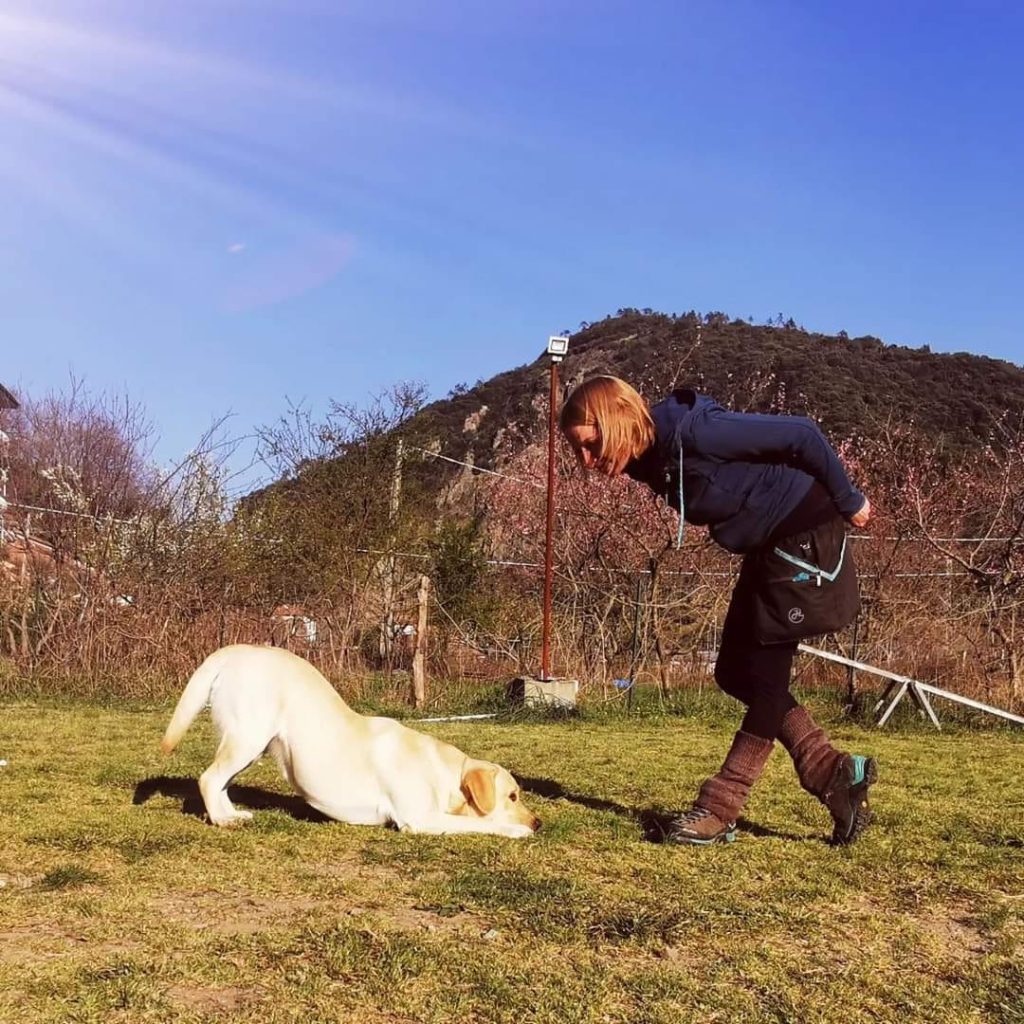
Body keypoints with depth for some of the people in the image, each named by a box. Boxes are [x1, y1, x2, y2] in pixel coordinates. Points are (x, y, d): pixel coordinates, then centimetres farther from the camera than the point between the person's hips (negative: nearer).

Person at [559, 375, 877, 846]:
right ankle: (834, 773, 13)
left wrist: (848, 502, -11)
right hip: (768, 544, 9)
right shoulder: (649, 459, -2)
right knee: (735, 671, 7)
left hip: (808, 528, -9)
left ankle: (719, 809, -1)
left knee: (764, 671, -6)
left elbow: (801, 434, -23)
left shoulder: (691, 431, -28)